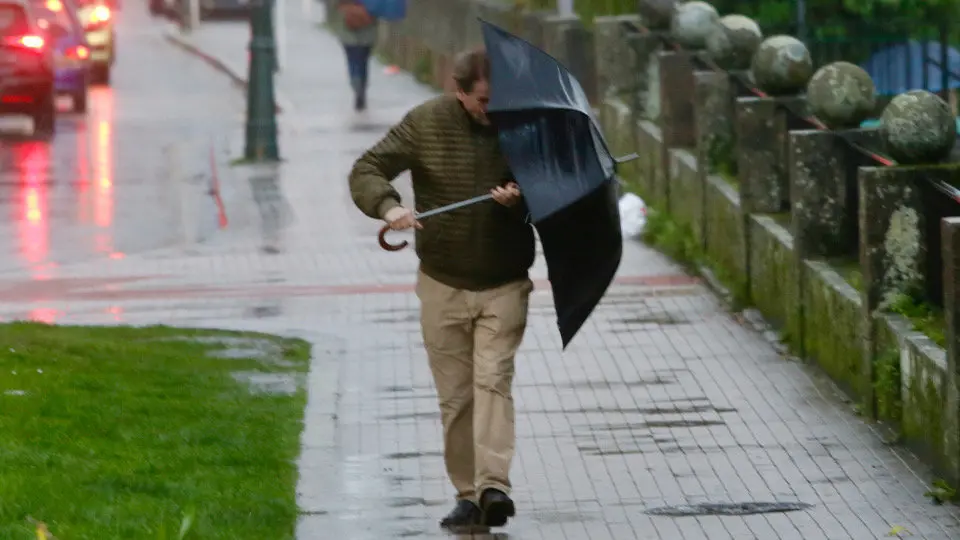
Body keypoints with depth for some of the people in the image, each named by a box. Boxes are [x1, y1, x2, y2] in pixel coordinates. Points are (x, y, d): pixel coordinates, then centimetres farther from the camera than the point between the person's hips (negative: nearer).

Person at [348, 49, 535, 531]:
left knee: (493, 380, -15)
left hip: (504, 285, -1)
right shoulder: (426, 124, -5)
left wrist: (523, 200, -20)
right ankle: (467, 496, 11)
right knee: (455, 395, 4)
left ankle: (493, 486, -22)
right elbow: (366, 170, -3)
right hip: (443, 286, 1)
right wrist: (389, 206, -24)